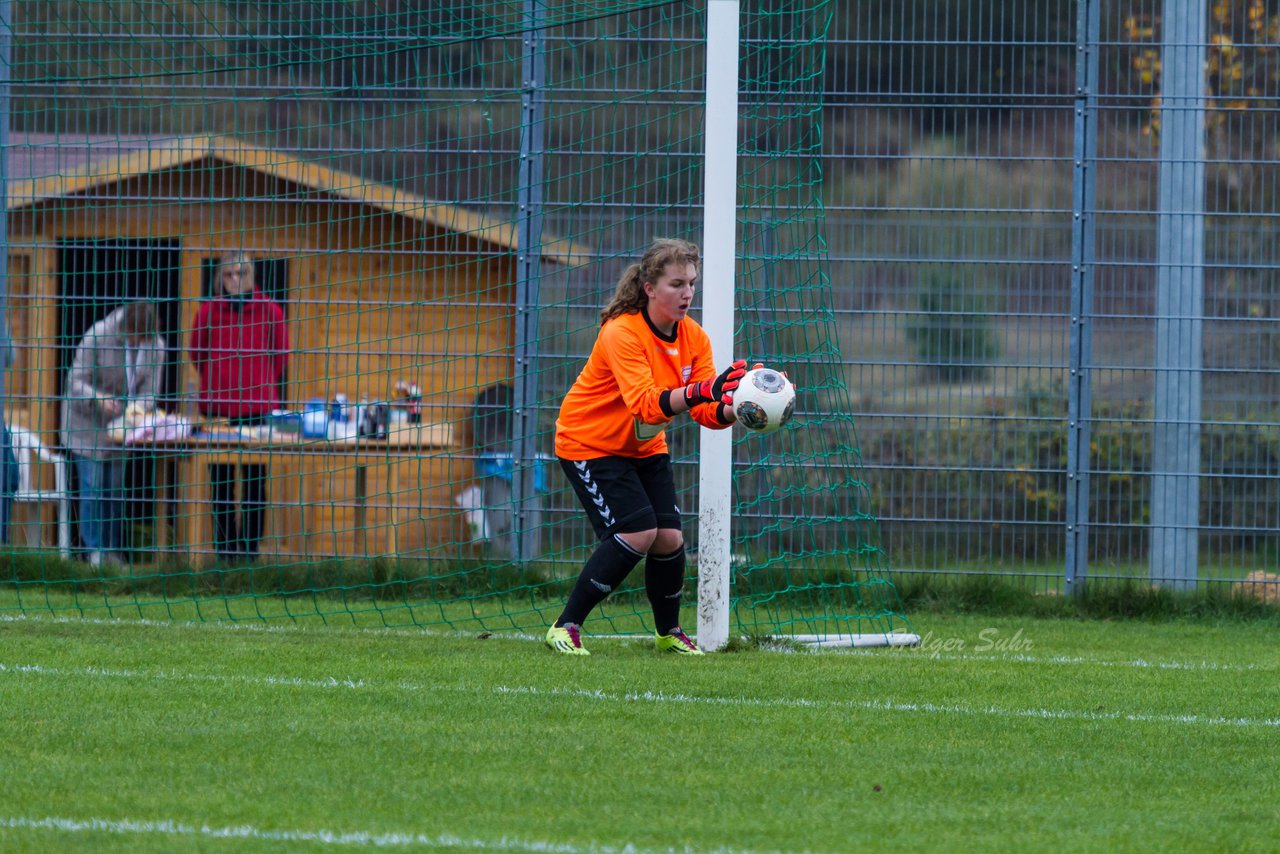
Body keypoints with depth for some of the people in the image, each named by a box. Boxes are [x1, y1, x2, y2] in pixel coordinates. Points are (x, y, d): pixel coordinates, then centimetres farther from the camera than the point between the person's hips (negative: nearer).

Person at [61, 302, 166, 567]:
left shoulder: (155, 346, -8)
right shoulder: (98, 336, -20)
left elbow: (149, 392, -4)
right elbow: (76, 381, -17)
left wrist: (138, 408, -26)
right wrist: (99, 398, -36)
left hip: (122, 423, 3)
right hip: (87, 422, -3)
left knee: (116, 486, 3)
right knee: (92, 484, -8)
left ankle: (113, 552, 9)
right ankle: (95, 552, -4)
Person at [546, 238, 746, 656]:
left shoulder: (693, 338, -7)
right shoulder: (621, 333, -27)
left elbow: (708, 413, -12)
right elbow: (646, 405, -40)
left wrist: (732, 409, -34)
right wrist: (700, 391, -54)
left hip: (645, 447, 6)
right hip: (590, 444, -6)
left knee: (669, 537, -6)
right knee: (638, 533, -20)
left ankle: (669, 632, 19)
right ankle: (565, 627, -11)